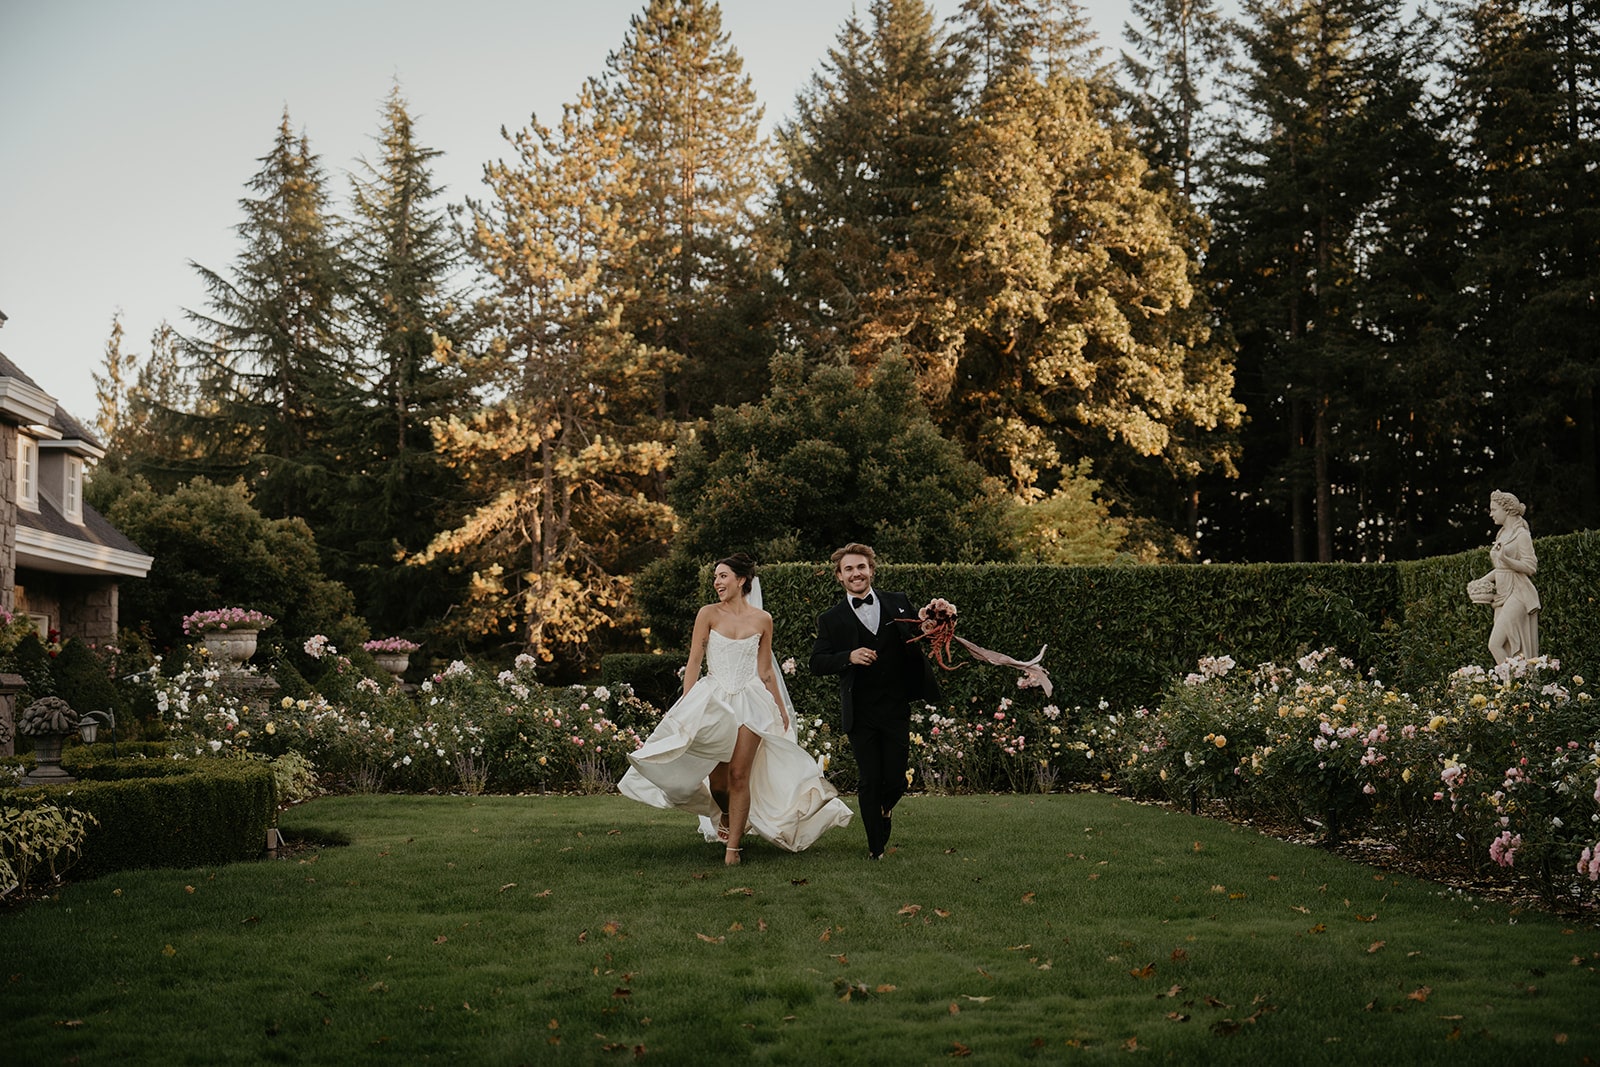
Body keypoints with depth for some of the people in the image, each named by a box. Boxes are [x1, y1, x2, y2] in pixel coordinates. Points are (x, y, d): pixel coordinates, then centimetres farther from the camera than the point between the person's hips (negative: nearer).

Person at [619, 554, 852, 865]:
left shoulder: (762, 620, 4)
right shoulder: (709, 614, 0)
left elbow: (766, 671, 12)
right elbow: (694, 662, -2)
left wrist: (782, 709, 14)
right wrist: (685, 705, -10)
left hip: (750, 702, 0)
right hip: (712, 699, 0)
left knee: (739, 777, -6)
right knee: (716, 782, 2)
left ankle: (733, 846, 3)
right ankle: (726, 816, 36)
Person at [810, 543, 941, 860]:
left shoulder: (898, 604, 8)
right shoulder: (831, 619, 3)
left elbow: (920, 640, 9)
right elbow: (816, 662, -1)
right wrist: (848, 656, -17)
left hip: (896, 710, 1)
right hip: (860, 713, -1)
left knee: (895, 781, 2)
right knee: (871, 782, 2)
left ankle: (883, 807, 38)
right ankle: (876, 849, 18)